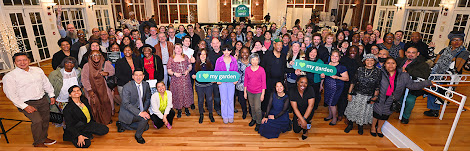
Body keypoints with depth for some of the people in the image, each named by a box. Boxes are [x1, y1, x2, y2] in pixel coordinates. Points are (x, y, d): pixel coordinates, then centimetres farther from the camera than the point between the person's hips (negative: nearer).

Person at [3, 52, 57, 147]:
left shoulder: (38, 70, 6)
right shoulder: (9, 76, -9)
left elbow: (46, 83, 17)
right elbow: (11, 94, -12)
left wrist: (52, 95, 14)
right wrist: (25, 107, -17)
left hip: (43, 100, 5)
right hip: (27, 103, -5)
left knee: (45, 120, 12)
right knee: (37, 120, -18)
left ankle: (44, 138, 35)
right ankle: (38, 143, 2)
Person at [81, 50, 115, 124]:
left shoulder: (106, 64, -3)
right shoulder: (86, 66, -7)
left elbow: (112, 71, 12)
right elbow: (84, 79, -7)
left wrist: (107, 73, -11)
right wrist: (89, 90, -12)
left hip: (103, 88, 2)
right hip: (92, 89, -1)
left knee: (106, 102, 0)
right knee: (94, 104, -4)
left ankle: (107, 119, 22)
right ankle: (96, 121, 14)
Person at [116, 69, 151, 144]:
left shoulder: (146, 85, -5)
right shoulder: (127, 87, -22)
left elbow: (148, 99, 6)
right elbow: (126, 104, -25)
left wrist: (144, 111, -9)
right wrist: (139, 113, -33)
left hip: (139, 110, 7)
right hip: (127, 112, -7)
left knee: (145, 127, 8)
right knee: (145, 118, -27)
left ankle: (122, 124, 21)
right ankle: (138, 136, 0)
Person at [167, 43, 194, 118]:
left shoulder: (185, 57, 6)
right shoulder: (171, 59, 1)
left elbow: (190, 66, 10)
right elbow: (169, 71, 1)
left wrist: (187, 70, -11)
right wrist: (174, 73, -18)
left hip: (186, 79, 2)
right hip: (176, 80, -1)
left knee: (187, 93, 6)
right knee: (178, 94, 3)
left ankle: (186, 108, 24)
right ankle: (179, 110, 18)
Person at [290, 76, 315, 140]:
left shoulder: (310, 89, -21)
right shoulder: (292, 91, -19)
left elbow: (310, 105, -23)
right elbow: (295, 108, -22)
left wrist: (304, 119, -29)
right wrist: (302, 120, -32)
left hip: (308, 112, -1)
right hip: (298, 113, 2)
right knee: (296, 130, -5)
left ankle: (305, 130, 4)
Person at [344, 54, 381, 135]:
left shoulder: (377, 72, -6)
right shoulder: (360, 70, -5)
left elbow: (377, 87, -1)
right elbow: (353, 82, -2)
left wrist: (375, 97, -2)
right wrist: (349, 93, -3)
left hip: (368, 97, 0)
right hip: (356, 95, 0)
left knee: (364, 112, 12)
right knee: (353, 110, 10)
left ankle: (360, 126, 36)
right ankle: (350, 125, 31)